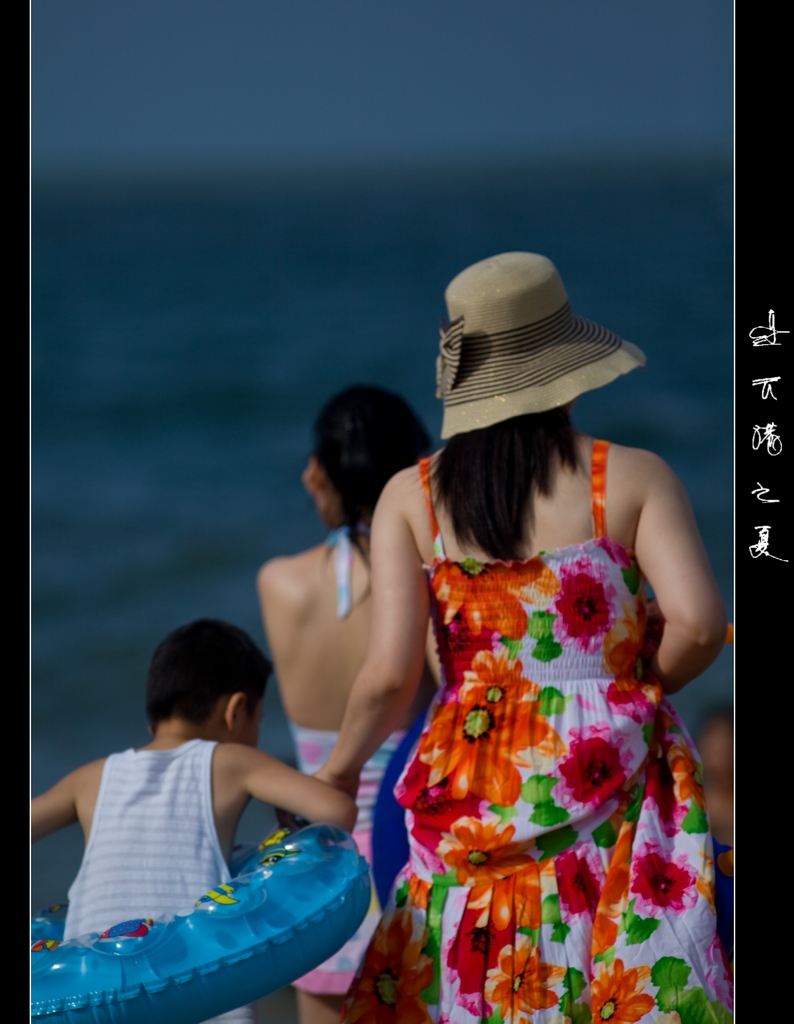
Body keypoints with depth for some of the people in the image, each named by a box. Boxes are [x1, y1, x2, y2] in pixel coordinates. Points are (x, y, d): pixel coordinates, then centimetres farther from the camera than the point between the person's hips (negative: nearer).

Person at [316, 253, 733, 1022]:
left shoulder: (411, 497, 1)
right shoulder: (633, 478, -2)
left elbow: (391, 674, -6)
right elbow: (698, 622, -15)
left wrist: (339, 771, 10)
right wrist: (642, 686, 5)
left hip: (475, 802, 2)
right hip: (610, 780, -2)